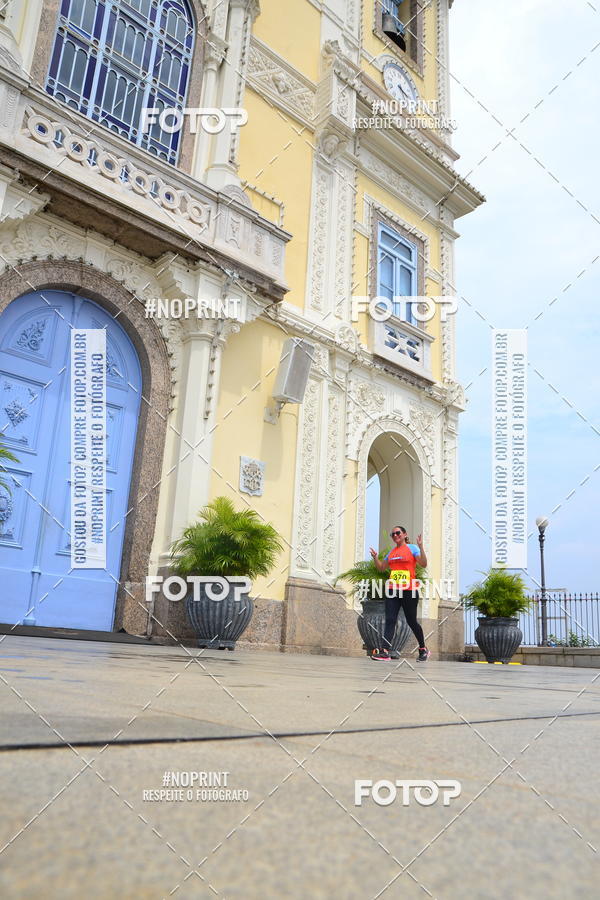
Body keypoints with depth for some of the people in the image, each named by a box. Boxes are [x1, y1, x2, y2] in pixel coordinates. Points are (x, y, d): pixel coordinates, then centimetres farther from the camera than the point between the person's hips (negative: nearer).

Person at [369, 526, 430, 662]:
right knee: (389, 620, -8)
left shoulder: (412, 548, 2)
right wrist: (375, 557, 7)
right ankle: (385, 651, -16)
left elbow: (424, 564, -10)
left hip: (409, 591, -5)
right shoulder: (391, 552, 18)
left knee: (411, 621, 4)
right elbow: (381, 568, 24)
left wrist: (421, 546, -19)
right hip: (392, 590, 5)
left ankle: (423, 649, 24)